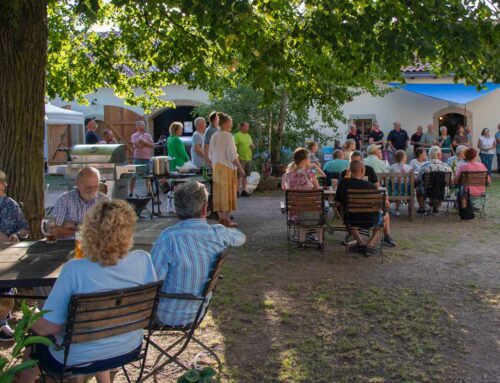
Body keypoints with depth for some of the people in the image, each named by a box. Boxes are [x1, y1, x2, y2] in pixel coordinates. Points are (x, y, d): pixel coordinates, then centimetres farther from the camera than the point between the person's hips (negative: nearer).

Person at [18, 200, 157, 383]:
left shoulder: (74, 270, -28)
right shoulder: (143, 260, -18)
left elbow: (48, 327, -22)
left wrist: (29, 321, -1)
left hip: (77, 359, -3)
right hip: (129, 348, 4)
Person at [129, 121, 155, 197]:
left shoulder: (148, 135, 12)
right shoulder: (134, 136, 0)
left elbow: (152, 145, 1)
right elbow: (139, 145, -14)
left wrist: (144, 142, -10)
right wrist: (147, 143, -2)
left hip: (147, 158, 4)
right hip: (138, 158, -4)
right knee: (134, 176, -3)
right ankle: (131, 192, 1)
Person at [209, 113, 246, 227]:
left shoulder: (214, 137, 9)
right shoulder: (228, 136, -14)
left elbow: (210, 155, 15)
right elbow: (232, 155, -16)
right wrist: (240, 167, -10)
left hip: (217, 168, 7)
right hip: (227, 168, -7)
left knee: (219, 193, 10)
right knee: (228, 193, -1)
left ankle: (221, 218, 15)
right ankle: (227, 219, 2)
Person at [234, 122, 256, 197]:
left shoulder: (248, 136, 17)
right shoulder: (237, 135, -5)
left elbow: (253, 146, 24)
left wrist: (253, 146, 0)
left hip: (248, 159, 7)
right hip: (241, 159, -7)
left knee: (245, 175, 10)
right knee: (239, 175, -7)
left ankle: (244, 191, 15)